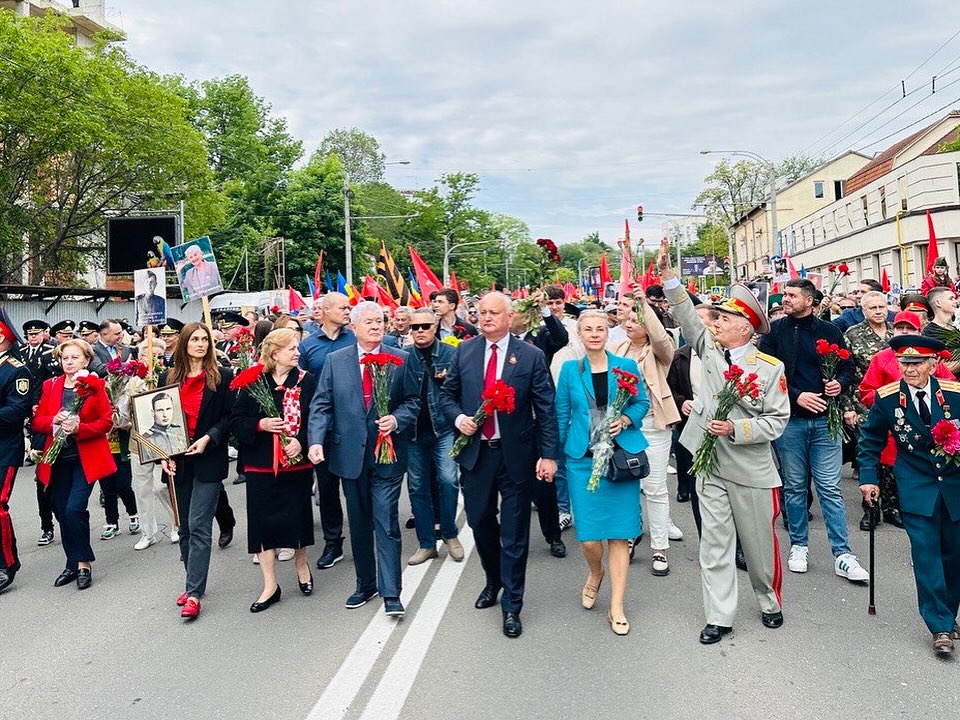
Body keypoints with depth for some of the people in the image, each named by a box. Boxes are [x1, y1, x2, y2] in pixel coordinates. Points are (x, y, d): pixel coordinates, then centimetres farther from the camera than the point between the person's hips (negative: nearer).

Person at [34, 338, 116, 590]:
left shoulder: (95, 385, -3)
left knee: (74, 509, -13)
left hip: (86, 457, -4)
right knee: (62, 512, 8)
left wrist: (78, 427, -21)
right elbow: (37, 421, 6)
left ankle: (83, 563, 3)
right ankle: (73, 563, 23)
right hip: (58, 458, 4)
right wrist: (55, 420, -15)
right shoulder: (50, 386, 8)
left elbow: (107, 421, -7)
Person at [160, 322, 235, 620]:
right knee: (185, 527, 13)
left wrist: (209, 438, -16)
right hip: (178, 461, 4)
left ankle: (194, 593, -2)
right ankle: (194, 583, 27)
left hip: (209, 461, -4)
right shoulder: (168, 377, 8)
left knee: (198, 526, -7)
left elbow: (231, 416, -3)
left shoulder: (222, 377, -2)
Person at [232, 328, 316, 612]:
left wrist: (301, 441, -18)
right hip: (261, 464, 0)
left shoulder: (307, 381, -2)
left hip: (297, 463, 0)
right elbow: (236, 422, 0)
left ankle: (301, 563, 38)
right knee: (263, 520, 3)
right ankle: (270, 586, 15)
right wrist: (260, 425, -17)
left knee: (297, 515, 10)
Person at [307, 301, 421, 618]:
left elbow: (413, 401, 4)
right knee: (359, 524, 15)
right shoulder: (335, 361, 4)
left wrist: (397, 419, -16)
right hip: (350, 454, 2)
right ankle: (365, 584, 30)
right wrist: (316, 440, -13)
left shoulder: (400, 360, 1)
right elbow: (321, 405, 0)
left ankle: (390, 593, 4)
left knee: (386, 522, -4)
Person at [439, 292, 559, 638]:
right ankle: (493, 581, 43)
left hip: (516, 455, -3)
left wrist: (549, 454, -9)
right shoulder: (464, 351, 3)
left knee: (514, 533, 5)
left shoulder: (531, 356, -6)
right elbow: (447, 394, 12)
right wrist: (458, 417, -8)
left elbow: (546, 409, -5)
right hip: (475, 452, 3)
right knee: (479, 521, 16)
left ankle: (511, 606, 20)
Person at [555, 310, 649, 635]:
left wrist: (625, 420, -11)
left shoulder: (626, 366, 3)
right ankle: (595, 574, 36)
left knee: (619, 532, 2)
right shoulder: (570, 370, 4)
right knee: (588, 534, 0)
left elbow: (643, 402, 9)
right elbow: (561, 414, 7)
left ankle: (616, 607, 14)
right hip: (582, 458, 0)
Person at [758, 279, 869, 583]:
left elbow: (847, 367, 11)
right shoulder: (774, 332, 1)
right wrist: (796, 396, -16)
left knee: (830, 488, 1)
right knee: (795, 487, 10)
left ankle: (843, 555, 8)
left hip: (824, 419, 0)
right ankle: (798, 547, 24)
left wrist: (840, 383, -10)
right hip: (789, 420, 0)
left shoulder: (829, 331, 5)